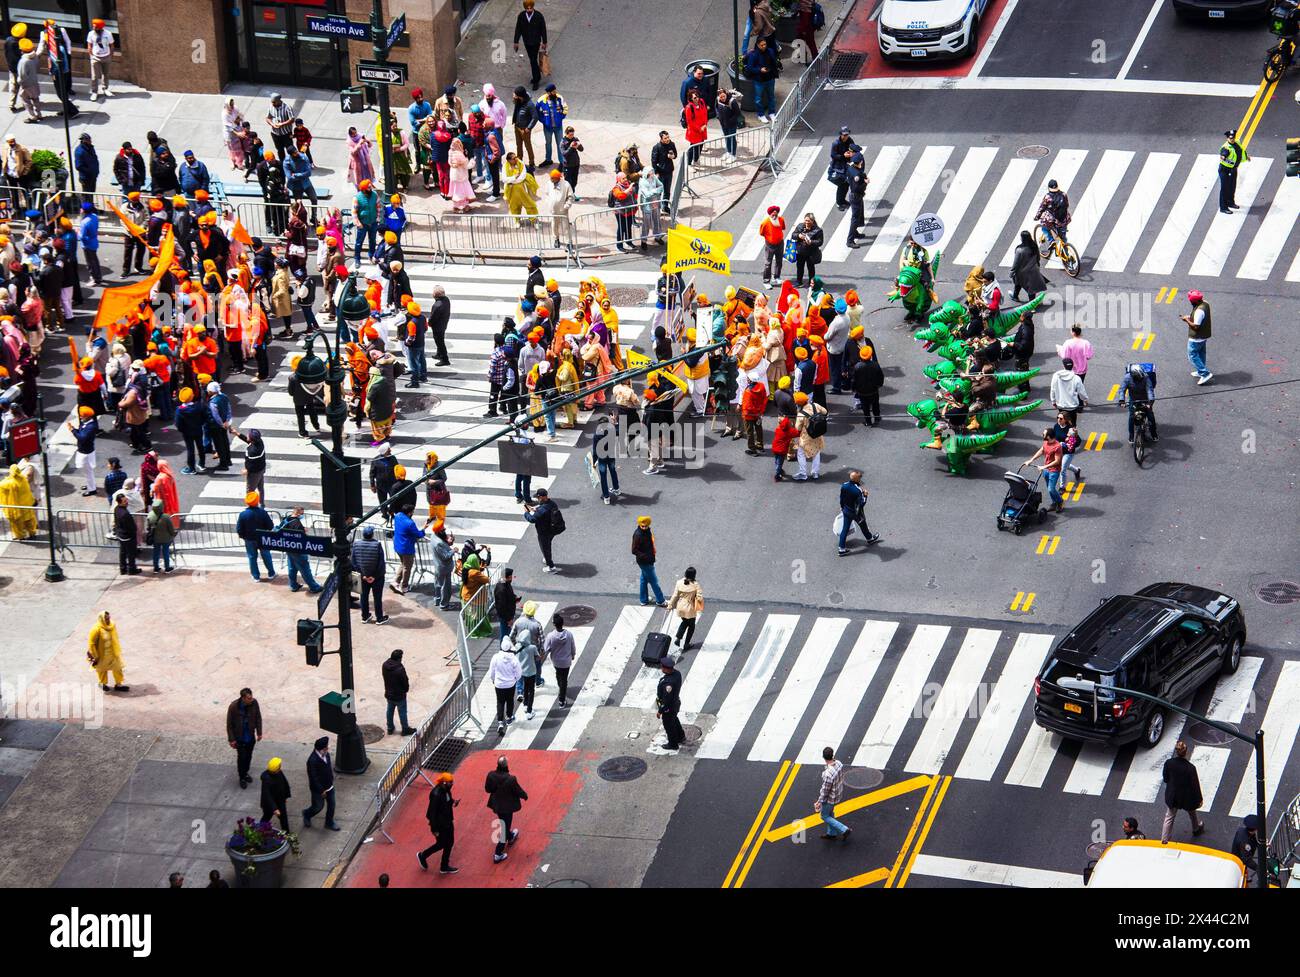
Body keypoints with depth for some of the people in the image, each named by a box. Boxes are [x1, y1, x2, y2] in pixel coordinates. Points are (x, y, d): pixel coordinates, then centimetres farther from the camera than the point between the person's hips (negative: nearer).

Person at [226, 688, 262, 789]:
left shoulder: (254, 703, -17)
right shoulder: (233, 707, -27)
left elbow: (258, 718, 0)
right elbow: (229, 724, -15)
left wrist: (259, 732, 4)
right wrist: (231, 739, -12)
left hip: (251, 737, 4)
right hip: (239, 738, -4)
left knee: (248, 756, 18)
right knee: (241, 757, 6)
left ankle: (245, 773, 43)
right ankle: (242, 778, 27)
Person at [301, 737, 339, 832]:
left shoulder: (326, 754, -9)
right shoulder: (313, 761, -33)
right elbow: (313, 778, -26)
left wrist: (331, 780, 16)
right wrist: (321, 790, -20)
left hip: (329, 785, 7)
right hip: (318, 788, -7)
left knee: (331, 805, 16)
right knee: (318, 806, 12)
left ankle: (329, 823, 37)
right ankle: (307, 814, 43)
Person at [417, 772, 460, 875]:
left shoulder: (446, 790, -4)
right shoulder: (436, 794, -30)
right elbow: (432, 812, -25)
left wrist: (453, 802, -7)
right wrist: (434, 829, -21)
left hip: (447, 821, 8)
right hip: (440, 824, -8)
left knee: (449, 843, 15)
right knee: (441, 844, 8)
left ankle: (445, 867, 30)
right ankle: (422, 856, 32)